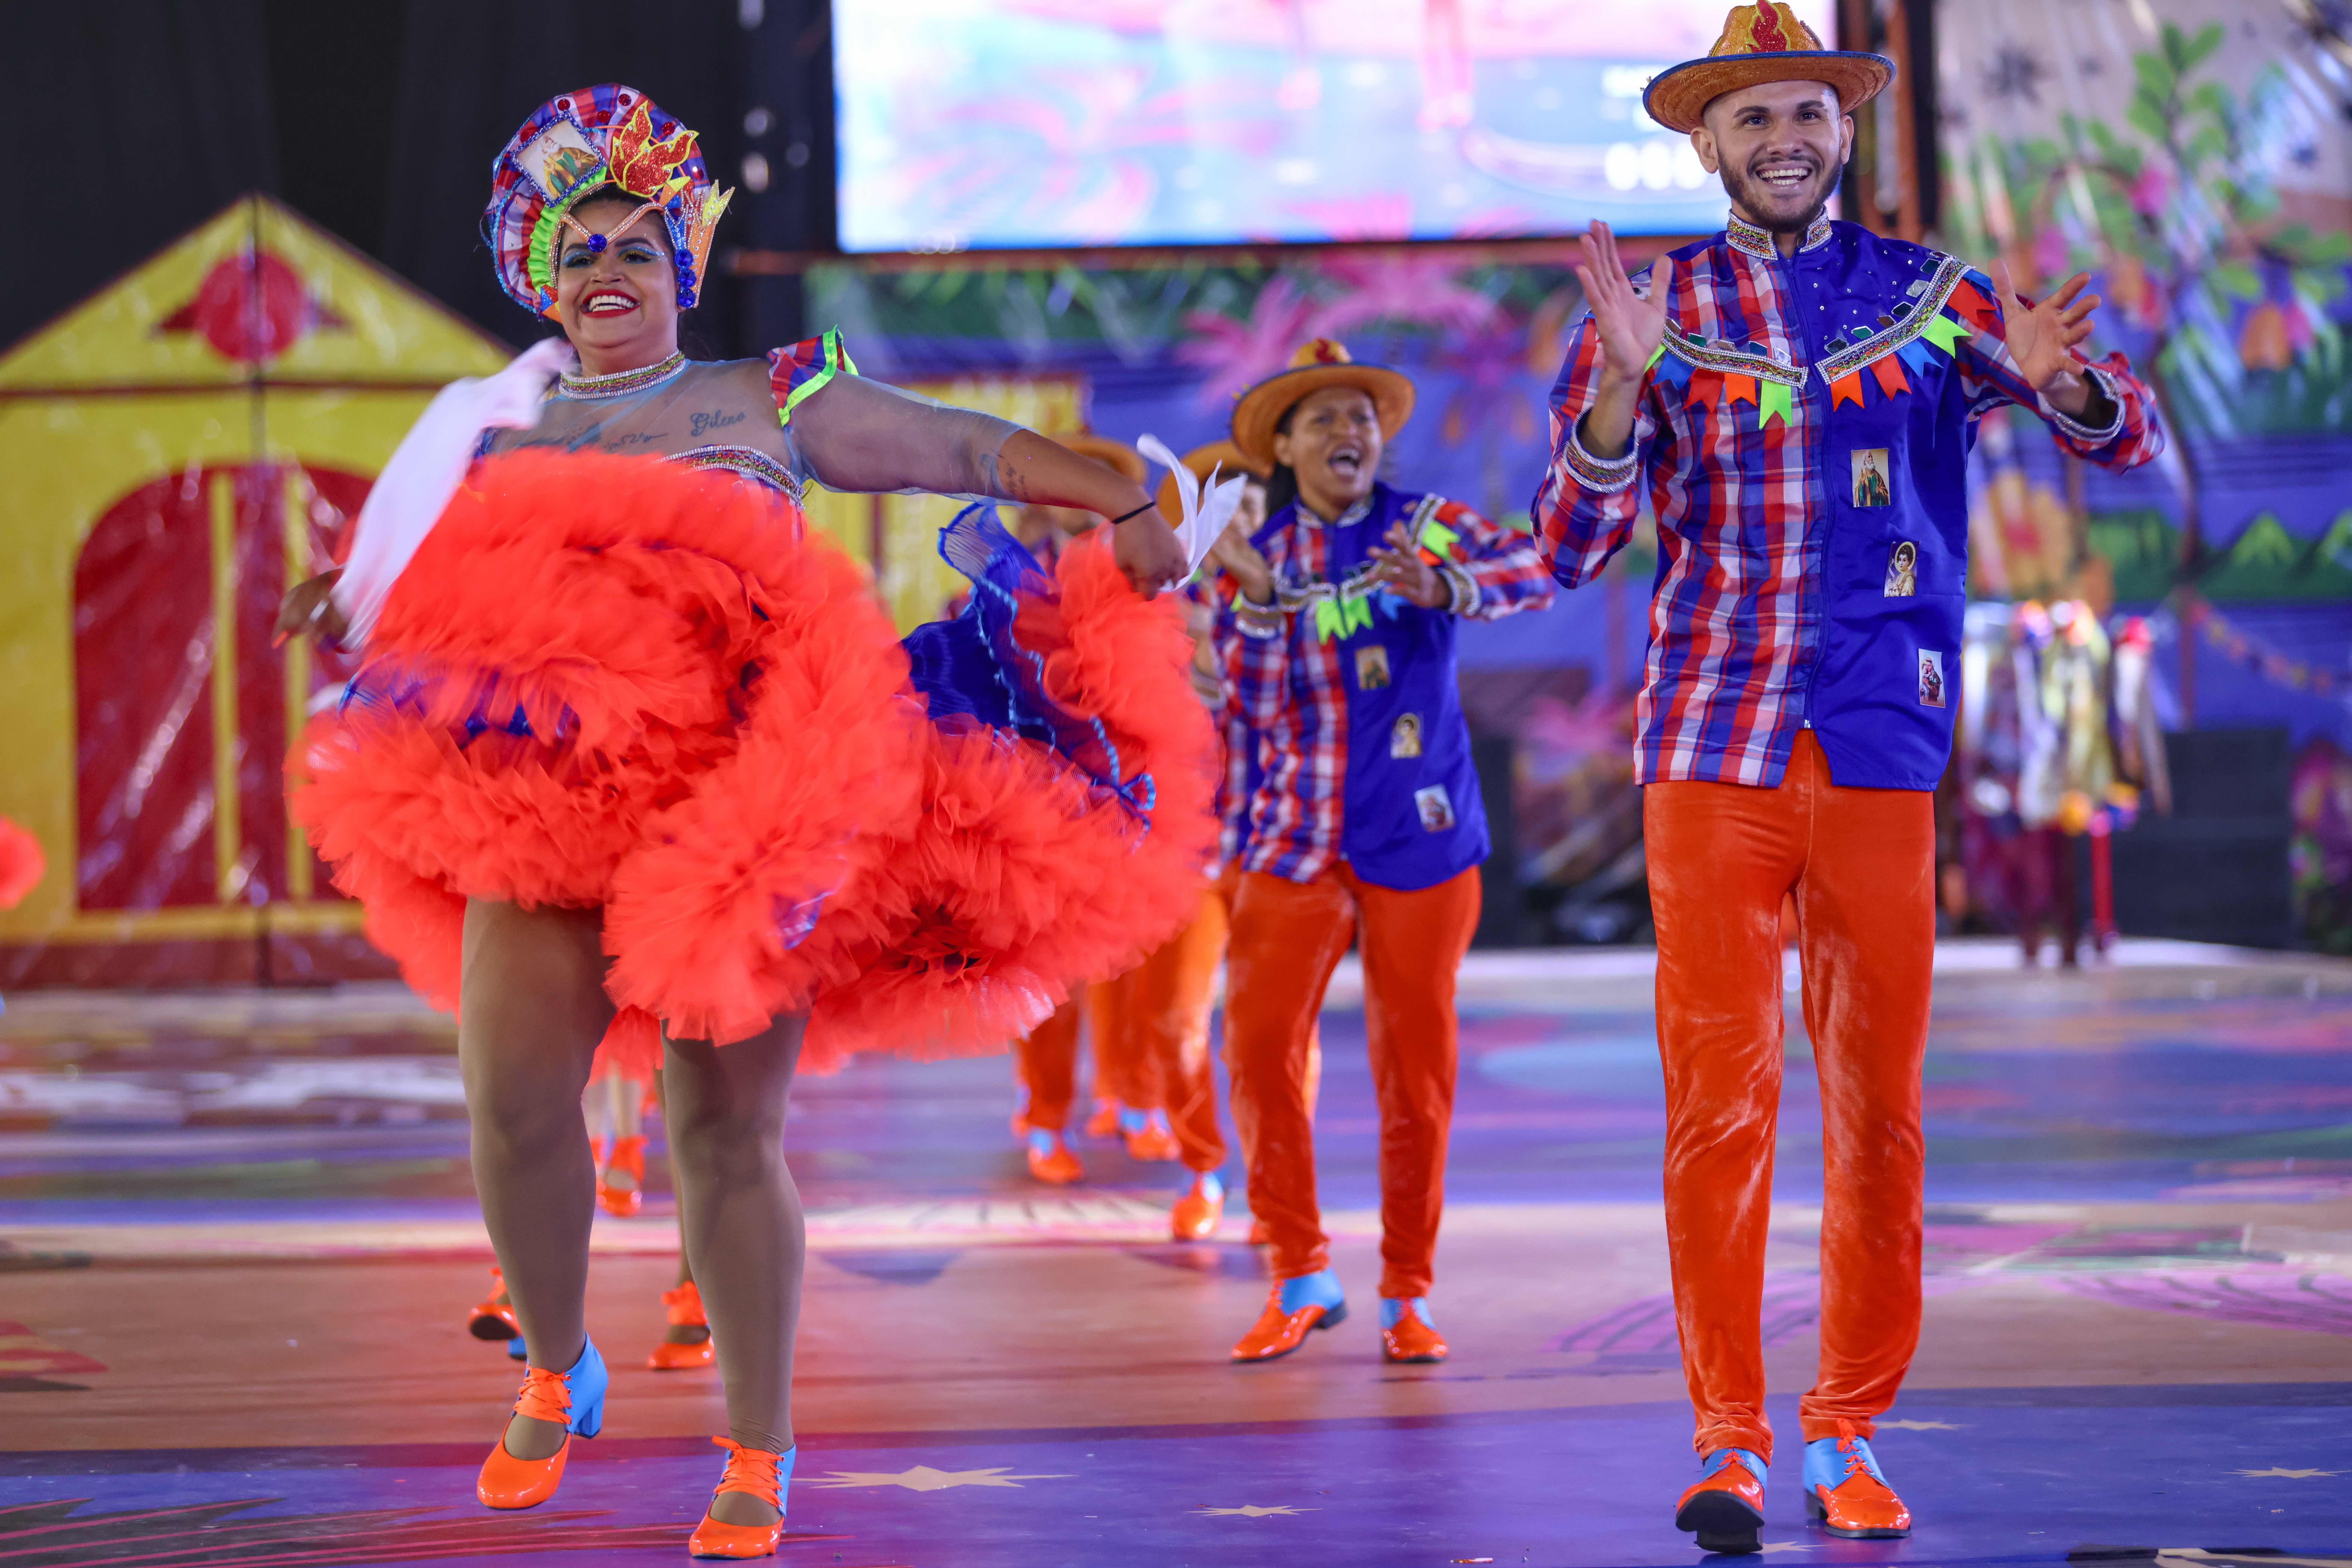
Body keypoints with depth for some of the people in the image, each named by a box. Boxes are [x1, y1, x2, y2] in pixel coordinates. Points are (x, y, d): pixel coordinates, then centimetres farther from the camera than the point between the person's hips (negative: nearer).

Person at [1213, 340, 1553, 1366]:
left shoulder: (1425, 525, 1)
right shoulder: (1259, 556, 7)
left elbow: (1536, 571, -18)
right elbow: (1247, 706, -2)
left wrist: (1442, 586, -37)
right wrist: (1258, 602, -17)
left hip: (1419, 836, -1)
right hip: (1297, 838, 1)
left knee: (1415, 1064, 1)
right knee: (1259, 1046, -9)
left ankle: (1409, 1292, 14)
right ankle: (1300, 1275, 5)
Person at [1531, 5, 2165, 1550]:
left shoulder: (1931, 297, 8)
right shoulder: (1650, 312, 6)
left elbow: (2129, 437, 7)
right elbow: (1575, 544, -1)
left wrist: (2059, 383, -18)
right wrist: (1624, 384, -19)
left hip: (1880, 757, 1)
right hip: (1711, 756, -1)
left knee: (1880, 1104, 4)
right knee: (1720, 1094, -5)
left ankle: (1849, 1430, 13)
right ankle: (1730, 1437, 2)